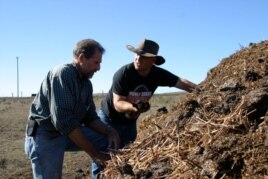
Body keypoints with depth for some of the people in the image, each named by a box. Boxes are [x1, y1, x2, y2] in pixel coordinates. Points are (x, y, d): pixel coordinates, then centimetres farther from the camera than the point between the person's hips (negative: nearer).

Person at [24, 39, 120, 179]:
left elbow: (90, 117, 10)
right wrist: (93, 152, -24)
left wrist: (109, 131, -11)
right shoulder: (62, 73, -20)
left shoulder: (86, 83, 6)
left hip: (69, 133, 8)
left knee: (109, 139, -2)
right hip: (45, 137, -8)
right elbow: (62, 120, -28)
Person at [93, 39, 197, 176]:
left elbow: (182, 83, -4)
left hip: (130, 122, 5)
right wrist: (133, 107, -51)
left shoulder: (158, 74, -14)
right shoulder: (122, 74, -29)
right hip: (109, 119, -5)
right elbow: (118, 104, -31)